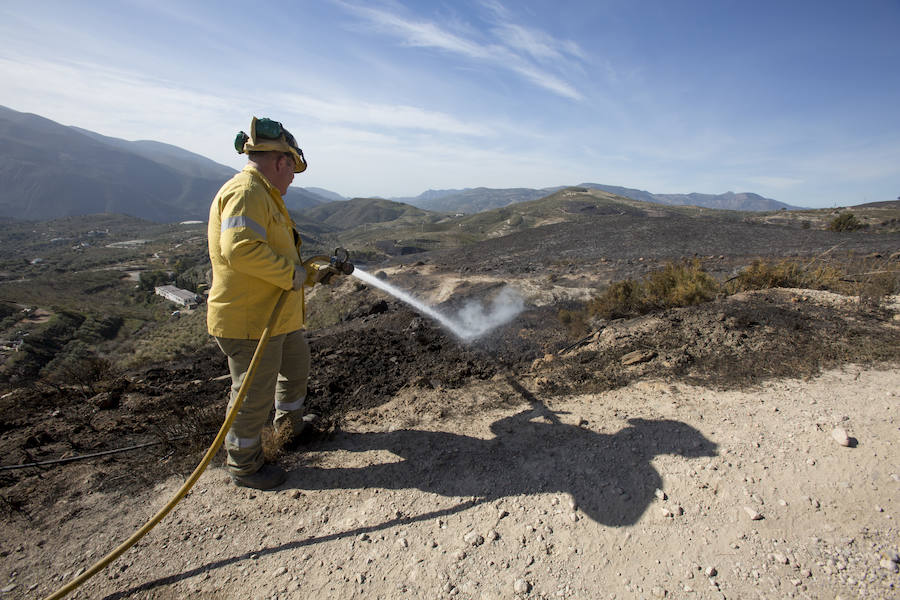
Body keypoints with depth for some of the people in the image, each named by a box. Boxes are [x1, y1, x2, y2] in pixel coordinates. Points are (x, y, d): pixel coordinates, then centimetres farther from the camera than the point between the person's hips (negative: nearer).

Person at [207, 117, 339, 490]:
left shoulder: (263, 196, 18)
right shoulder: (245, 191, -18)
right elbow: (239, 248, -34)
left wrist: (313, 274, 25)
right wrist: (292, 273, -24)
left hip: (281, 316, 11)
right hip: (250, 321, -11)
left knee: (297, 367, 26)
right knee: (254, 395, 5)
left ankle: (290, 425, 50)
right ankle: (244, 465, 27)